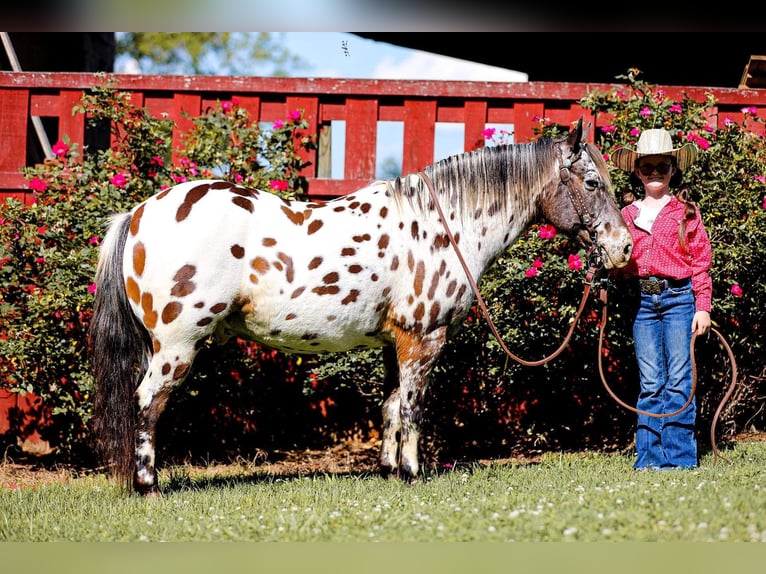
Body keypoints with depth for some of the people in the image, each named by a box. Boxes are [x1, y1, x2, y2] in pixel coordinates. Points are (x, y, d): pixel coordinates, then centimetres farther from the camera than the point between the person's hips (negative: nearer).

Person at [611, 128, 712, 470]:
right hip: (643, 301, 3)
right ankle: (648, 458, 4)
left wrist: (702, 307, -5)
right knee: (650, 383, 3)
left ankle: (678, 457, -2)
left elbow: (701, 262, 2)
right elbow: (621, 265, 18)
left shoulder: (686, 212, 4)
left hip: (679, 298, -3)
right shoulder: (628, 215, 13)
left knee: (678, 380, -5)